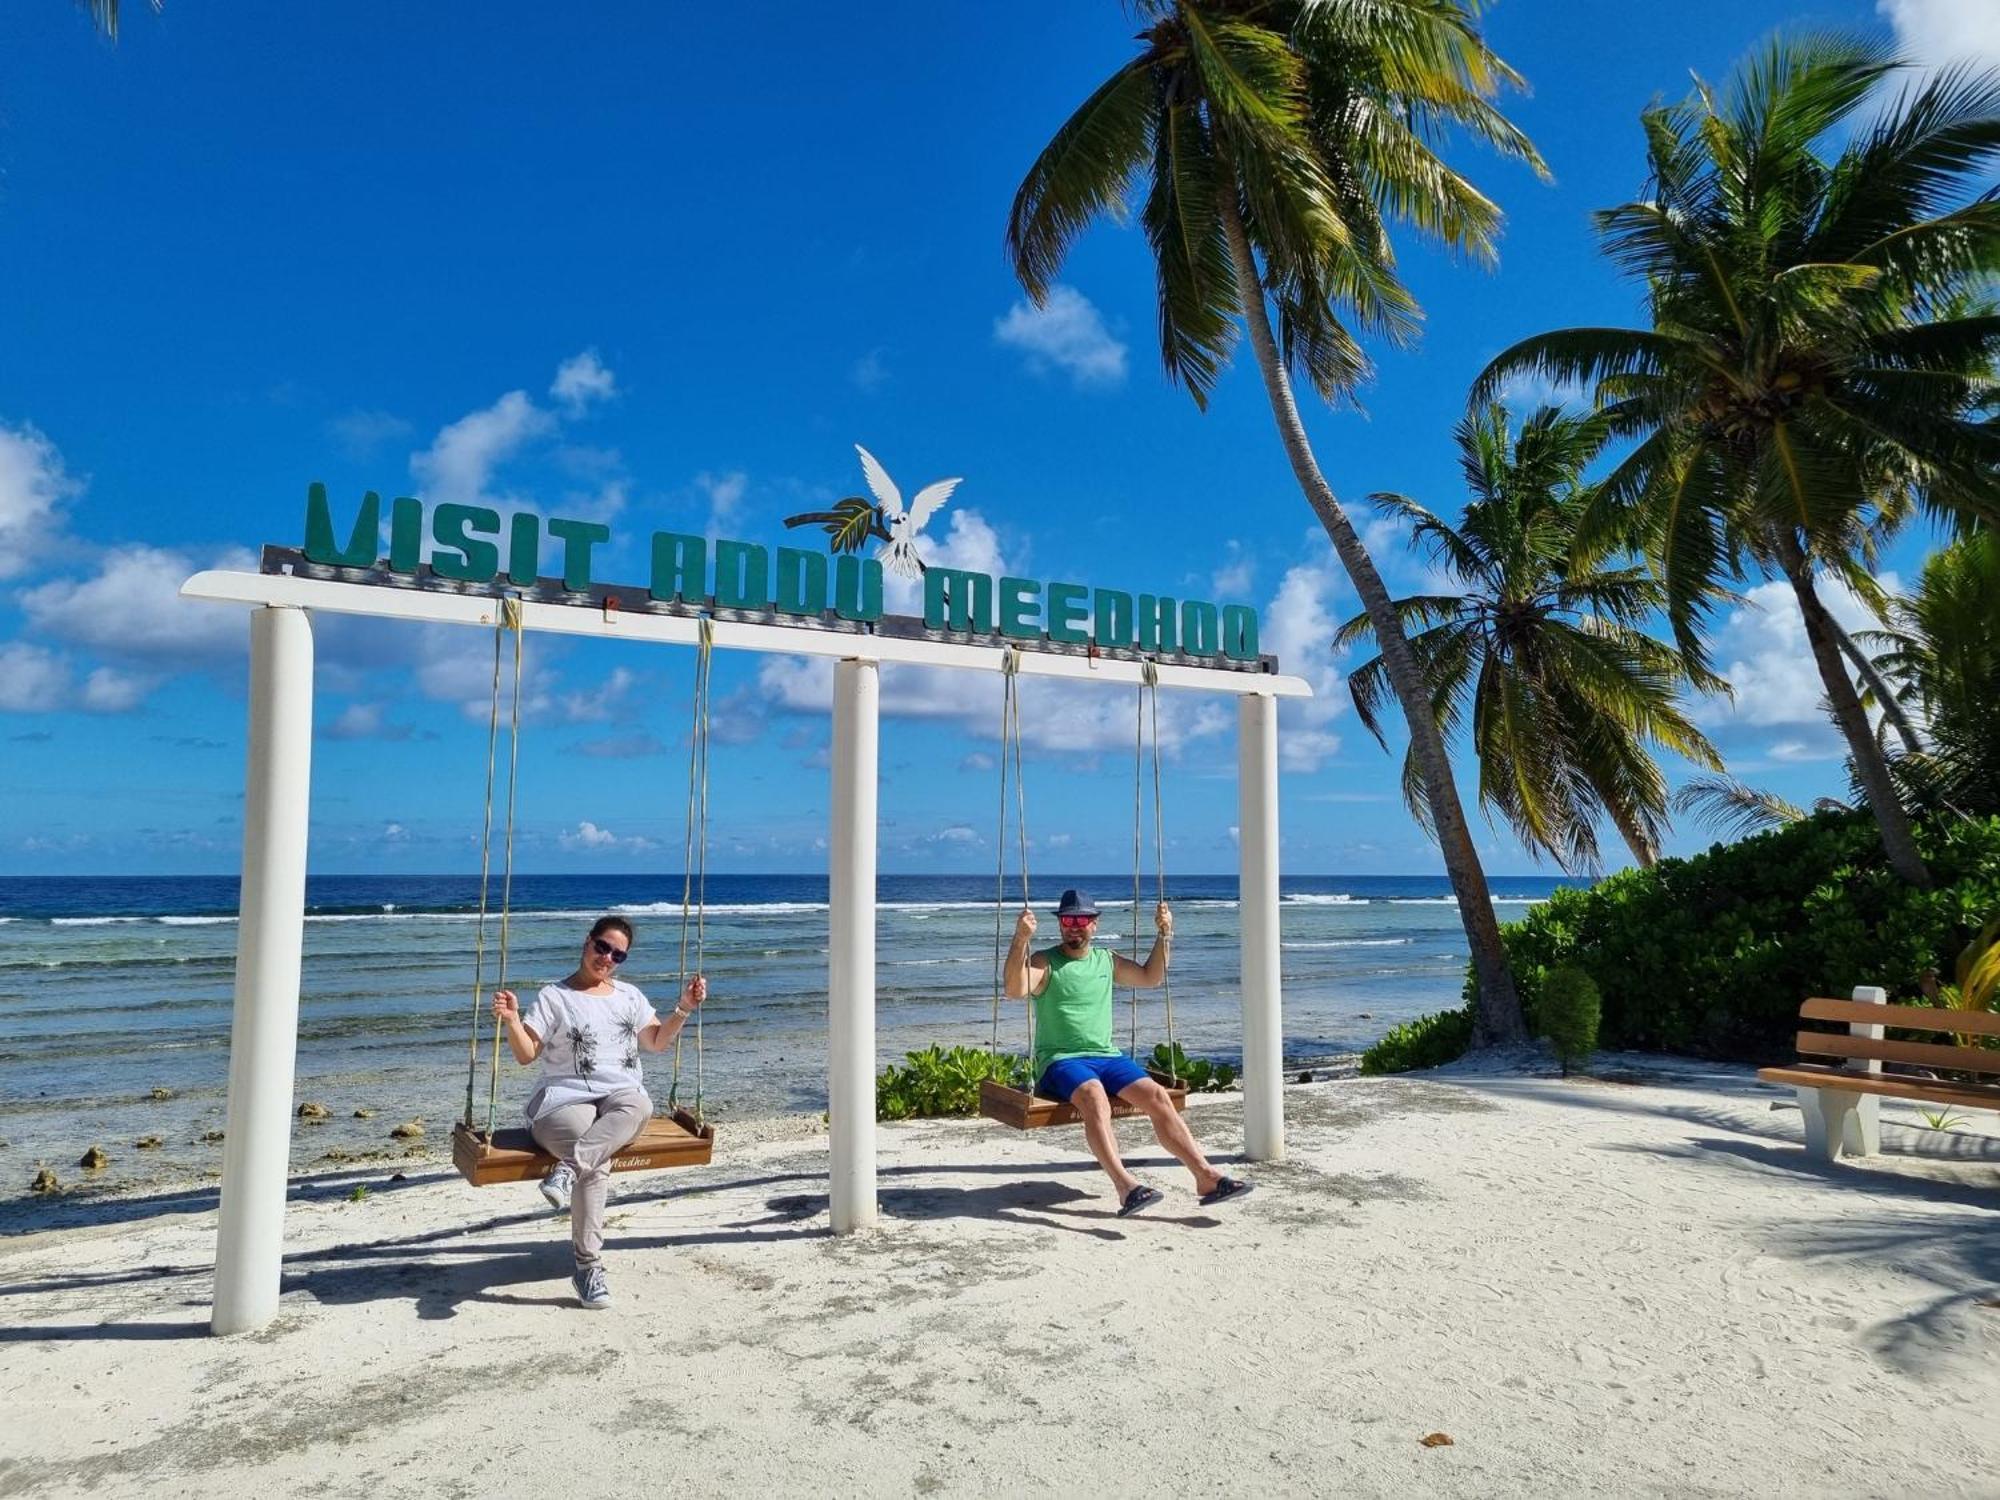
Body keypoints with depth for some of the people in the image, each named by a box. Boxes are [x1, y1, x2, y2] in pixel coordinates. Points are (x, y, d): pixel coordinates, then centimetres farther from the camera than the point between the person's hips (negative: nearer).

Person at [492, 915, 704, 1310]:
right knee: (598, 1162, -33)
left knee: (638, 1105, -37)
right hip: (565, 1098, -3)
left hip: (620, 1094, 3)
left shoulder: (629, 996, 21)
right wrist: (511, 1020, -17)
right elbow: (526, 1054, 2)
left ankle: (568, 1168, -49)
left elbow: (657, 1041, 21)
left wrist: (684, 1007, 8)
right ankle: (588, 1267, -31)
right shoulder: (554, 997, 8)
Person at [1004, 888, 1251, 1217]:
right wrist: (1020, 940, -33)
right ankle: (1125, 1184, -45)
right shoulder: (1044, 962, 0)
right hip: (1060, 1060, -5)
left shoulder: (1106, 961, 18)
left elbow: (1151, 978, 29)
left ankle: (1206, 1176, -18)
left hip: (1107, 1056, 5)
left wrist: (1164, 935, 18)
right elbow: (1015, 989, -20)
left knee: (1157, 1096, -18)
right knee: (1095, 1098, -36)